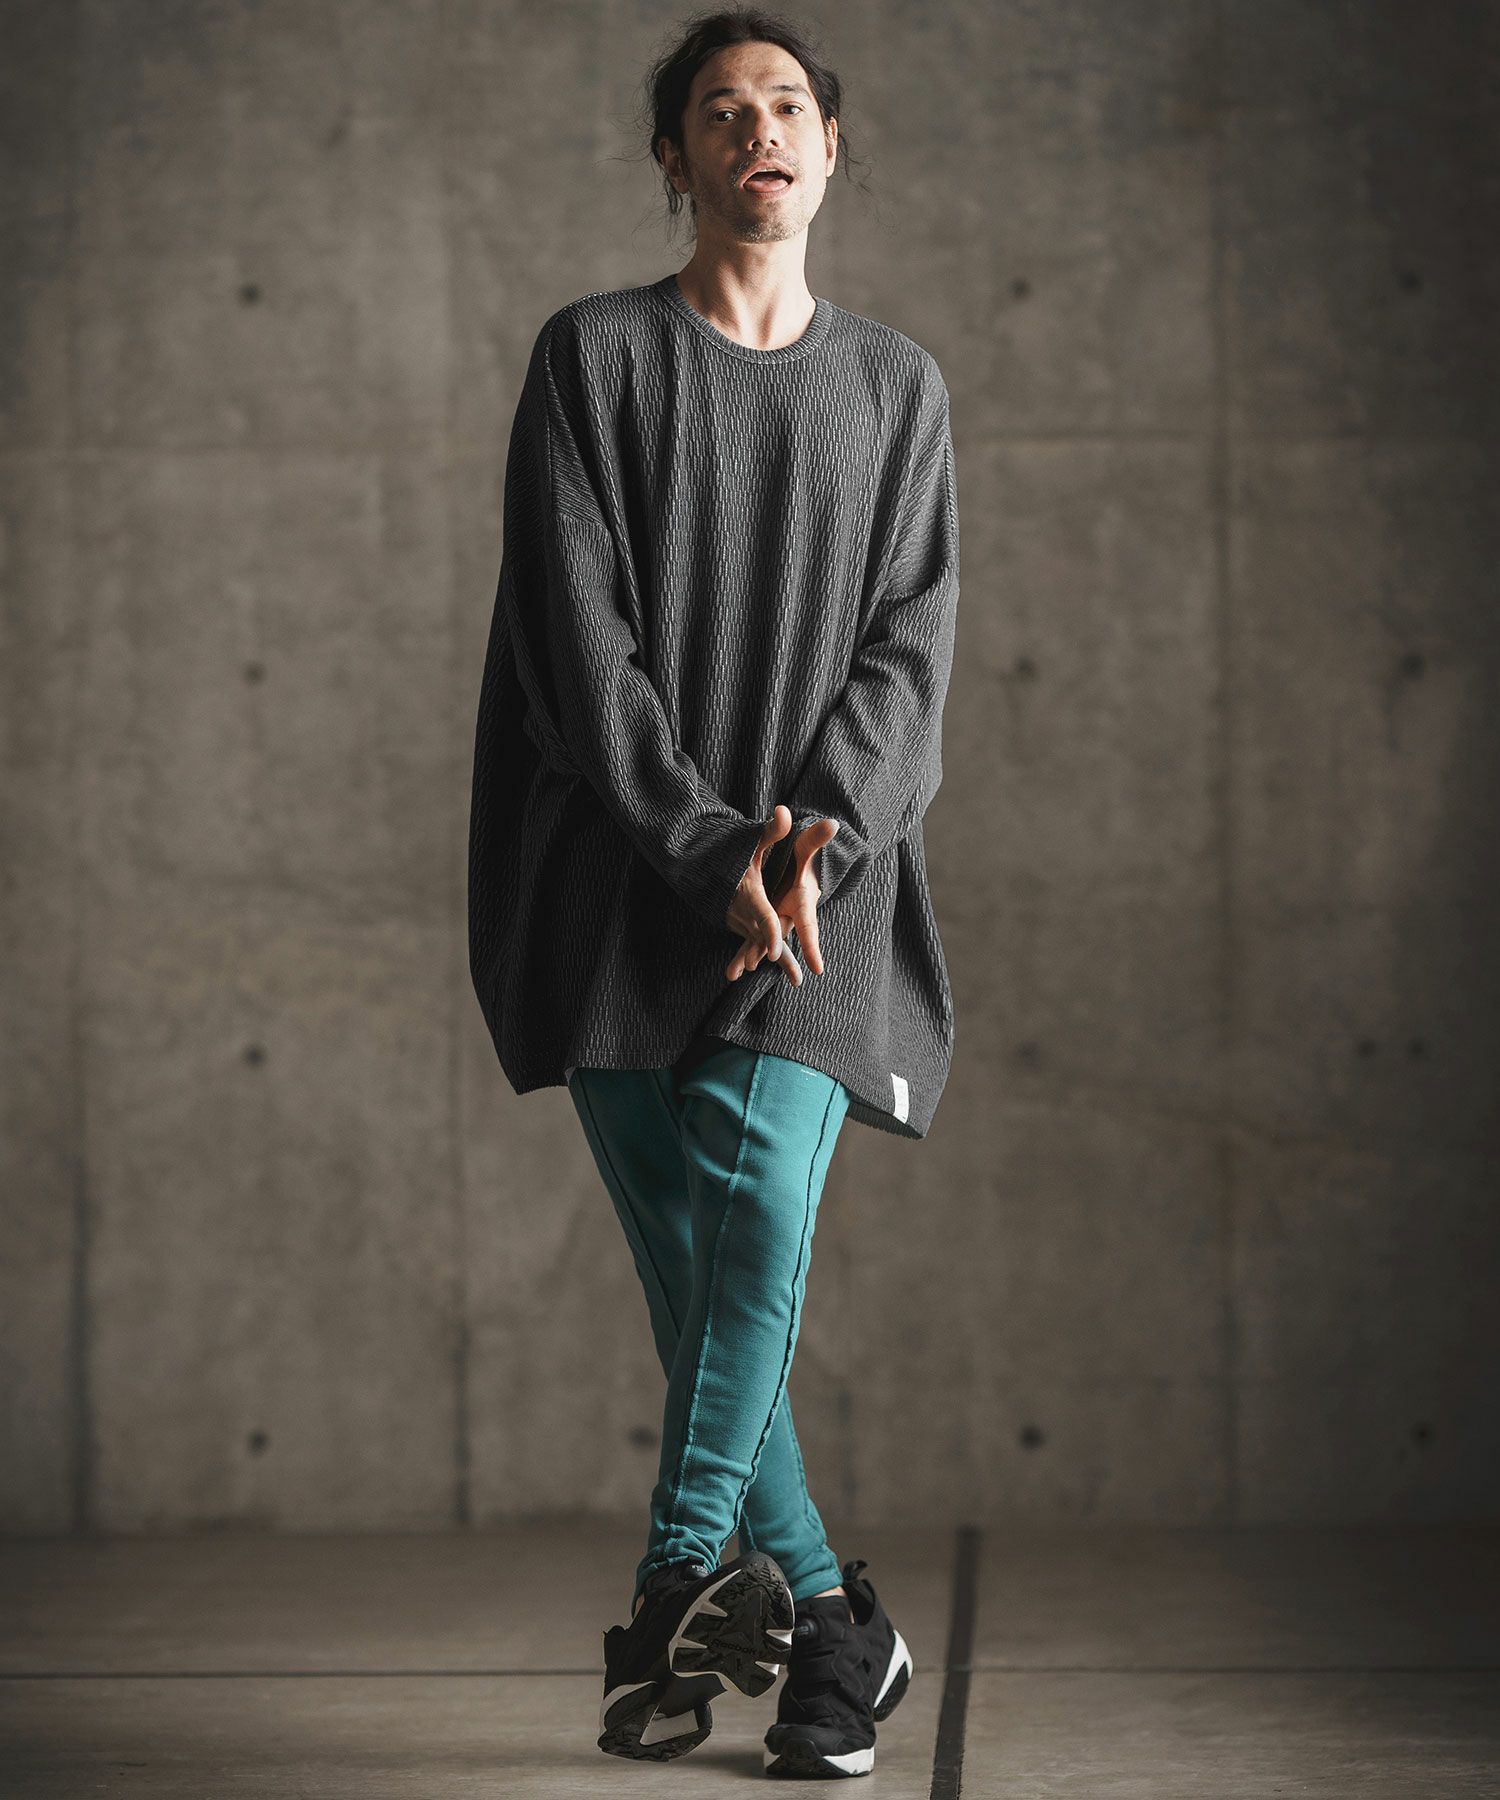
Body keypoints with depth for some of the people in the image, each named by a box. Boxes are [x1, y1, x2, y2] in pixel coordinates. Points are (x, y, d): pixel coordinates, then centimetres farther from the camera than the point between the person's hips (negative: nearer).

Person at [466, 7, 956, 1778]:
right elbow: (579, 637, -4)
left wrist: (818, 832, -12)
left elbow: (907, 644, 6)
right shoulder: (594, 356, 5)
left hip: (823, 882, 1)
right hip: (623, 881, -1)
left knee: (766, 1206, -19)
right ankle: (828, 1620, 9)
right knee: (690, 1263, -2)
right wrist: (708, 853, -14)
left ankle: (680, 1583, -8)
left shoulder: (896, 384, 13)